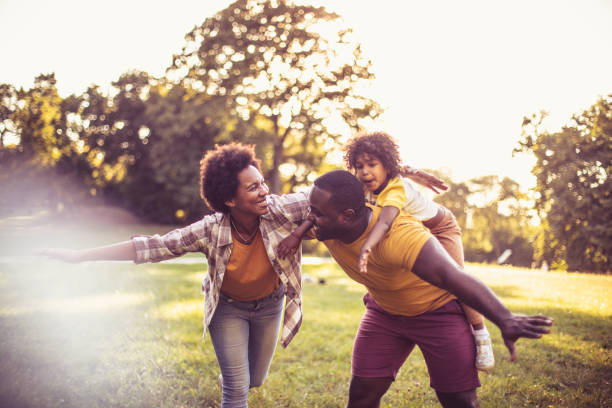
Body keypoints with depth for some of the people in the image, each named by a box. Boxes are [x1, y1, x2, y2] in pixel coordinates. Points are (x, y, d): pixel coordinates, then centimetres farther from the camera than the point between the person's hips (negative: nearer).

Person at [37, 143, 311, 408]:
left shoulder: (279, 210, -27)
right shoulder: (211, 231, -29)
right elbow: (152, 246, -27)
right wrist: (81, 256, -29)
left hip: (269, 304, 3)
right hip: (228, 306, -2)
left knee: (255, 379, 20)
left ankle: (228, 381, 56)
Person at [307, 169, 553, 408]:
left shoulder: (397, 235, -40)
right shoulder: (325, 226, -18)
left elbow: (450, 276, -53)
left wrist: (504, 320, -62)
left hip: (438, 308, -5)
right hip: (384, 312, 6)